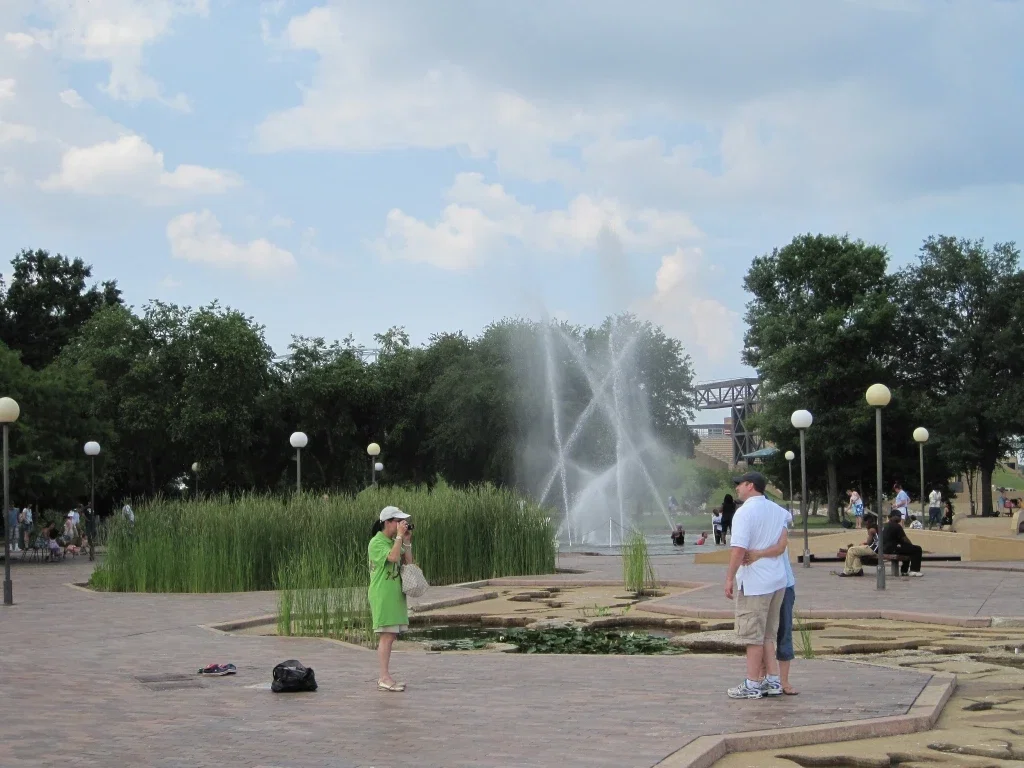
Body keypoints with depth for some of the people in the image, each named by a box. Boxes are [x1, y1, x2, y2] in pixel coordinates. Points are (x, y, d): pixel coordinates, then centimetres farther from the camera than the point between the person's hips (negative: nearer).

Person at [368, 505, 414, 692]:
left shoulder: (394, 542, 15)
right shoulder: (377, 542, -11)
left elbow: (408, 563, 12)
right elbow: (392, 557, -26)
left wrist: (407, 541, 3)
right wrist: (400, 536, -19)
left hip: (395, 595, 9)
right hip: (382, 595, -9)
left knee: (390, 636, 9)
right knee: (386, 636, -12)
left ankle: (384, 677, 13)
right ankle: (384, 678, -13)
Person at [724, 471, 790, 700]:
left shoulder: (745, 512, -16)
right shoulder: (777, 510, 10)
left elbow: (739, 549, -22)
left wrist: (730, 578, -16)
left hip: (754, 582, -8)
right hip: (778, 579, 8)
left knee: (753, 635, -1)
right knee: (768, 635, 16)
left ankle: (752, 684, 3)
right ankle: (773, 681, 16)